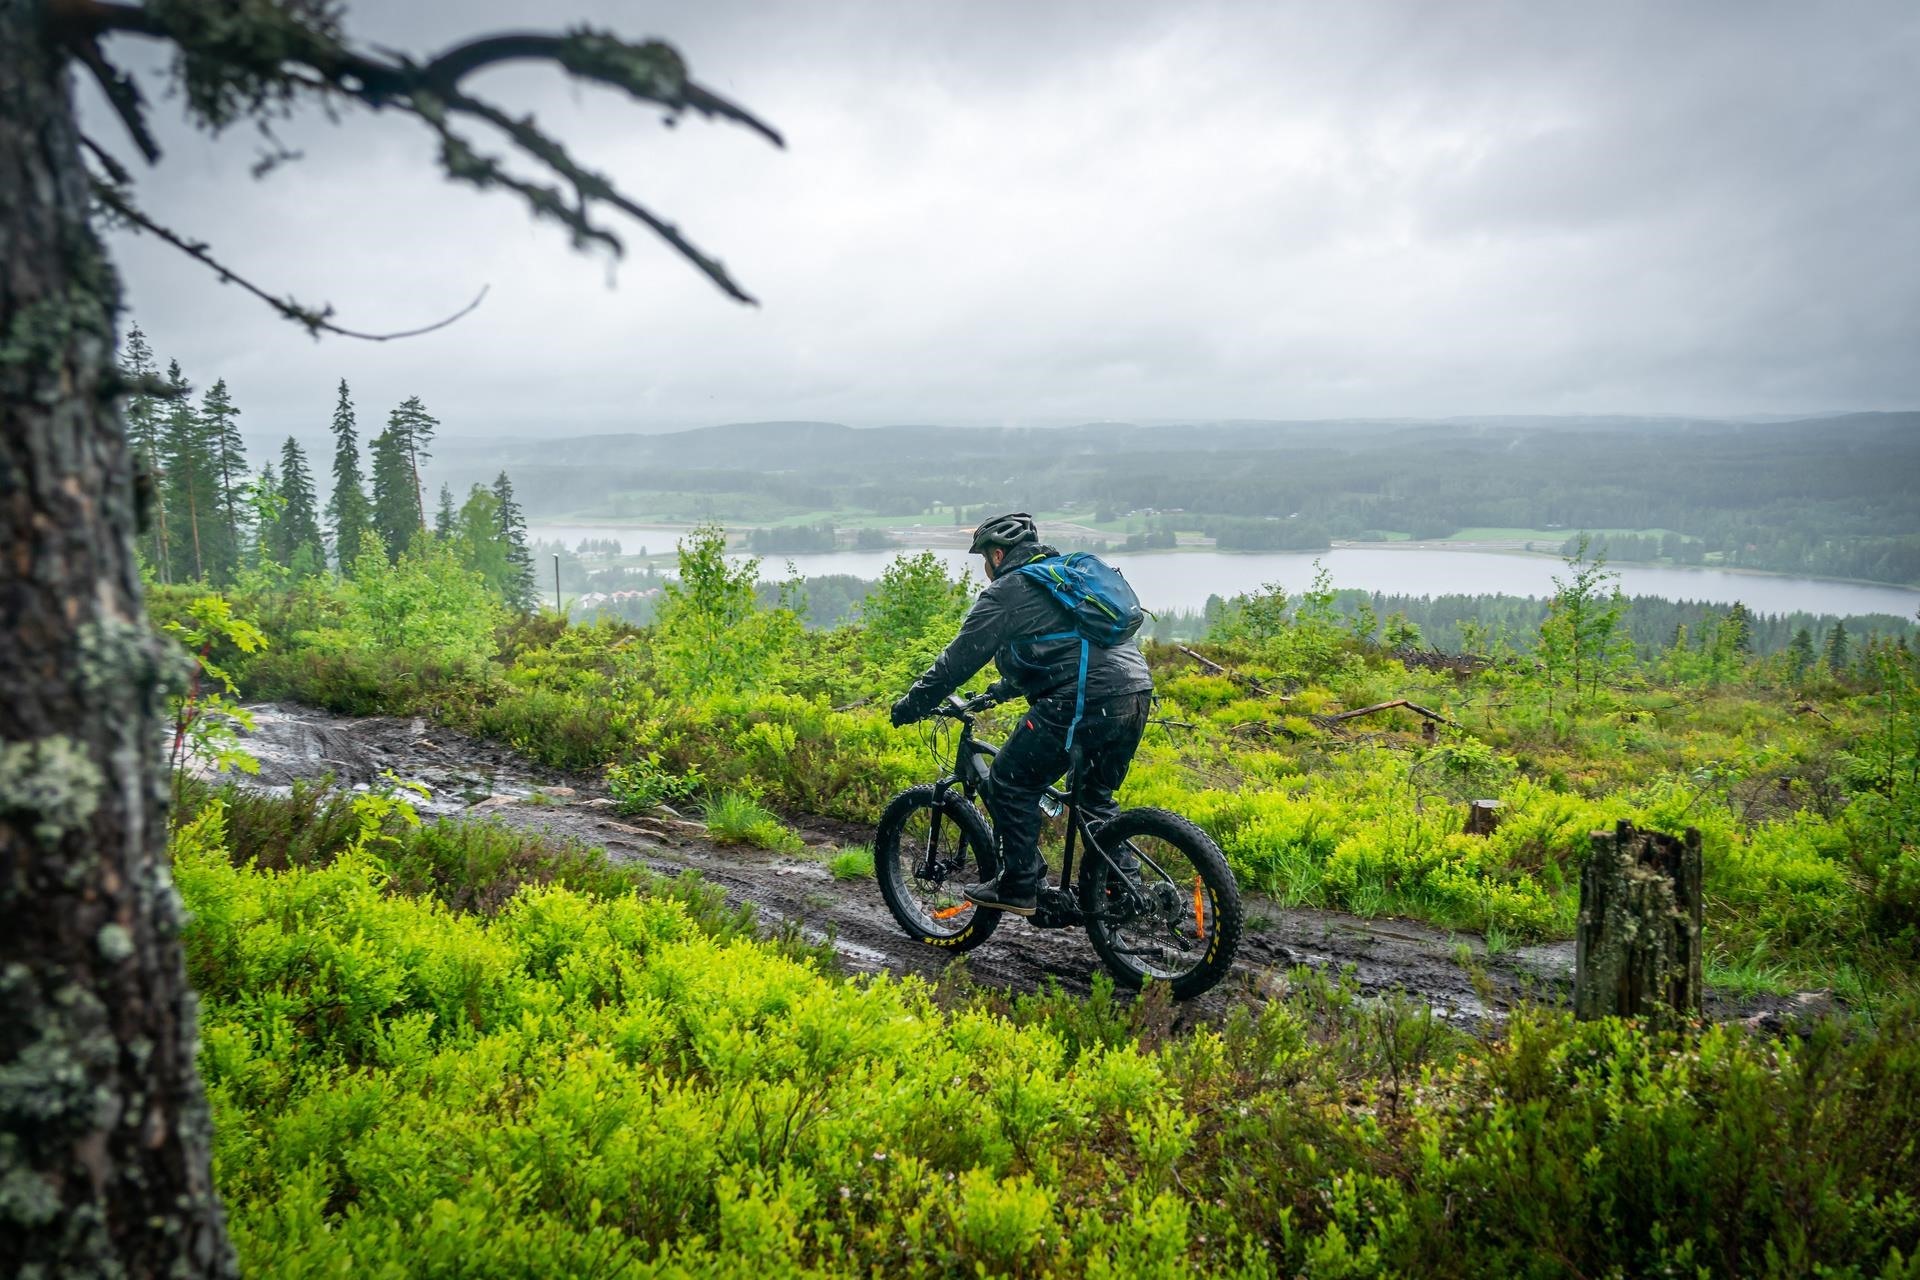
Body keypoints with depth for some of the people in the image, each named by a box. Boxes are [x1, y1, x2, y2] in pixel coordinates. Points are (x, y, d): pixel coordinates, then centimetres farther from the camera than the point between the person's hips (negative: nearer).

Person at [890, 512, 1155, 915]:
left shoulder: (1007, 591, 3)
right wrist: (1000, 690, 47)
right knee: (1097, 795, 25)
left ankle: (1018, 887, 9)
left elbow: (960, 658, 4)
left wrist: (912, 705, 15)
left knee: (1012, 784, 6)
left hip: (1083, 699, -8)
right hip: (1137, 690, 9)